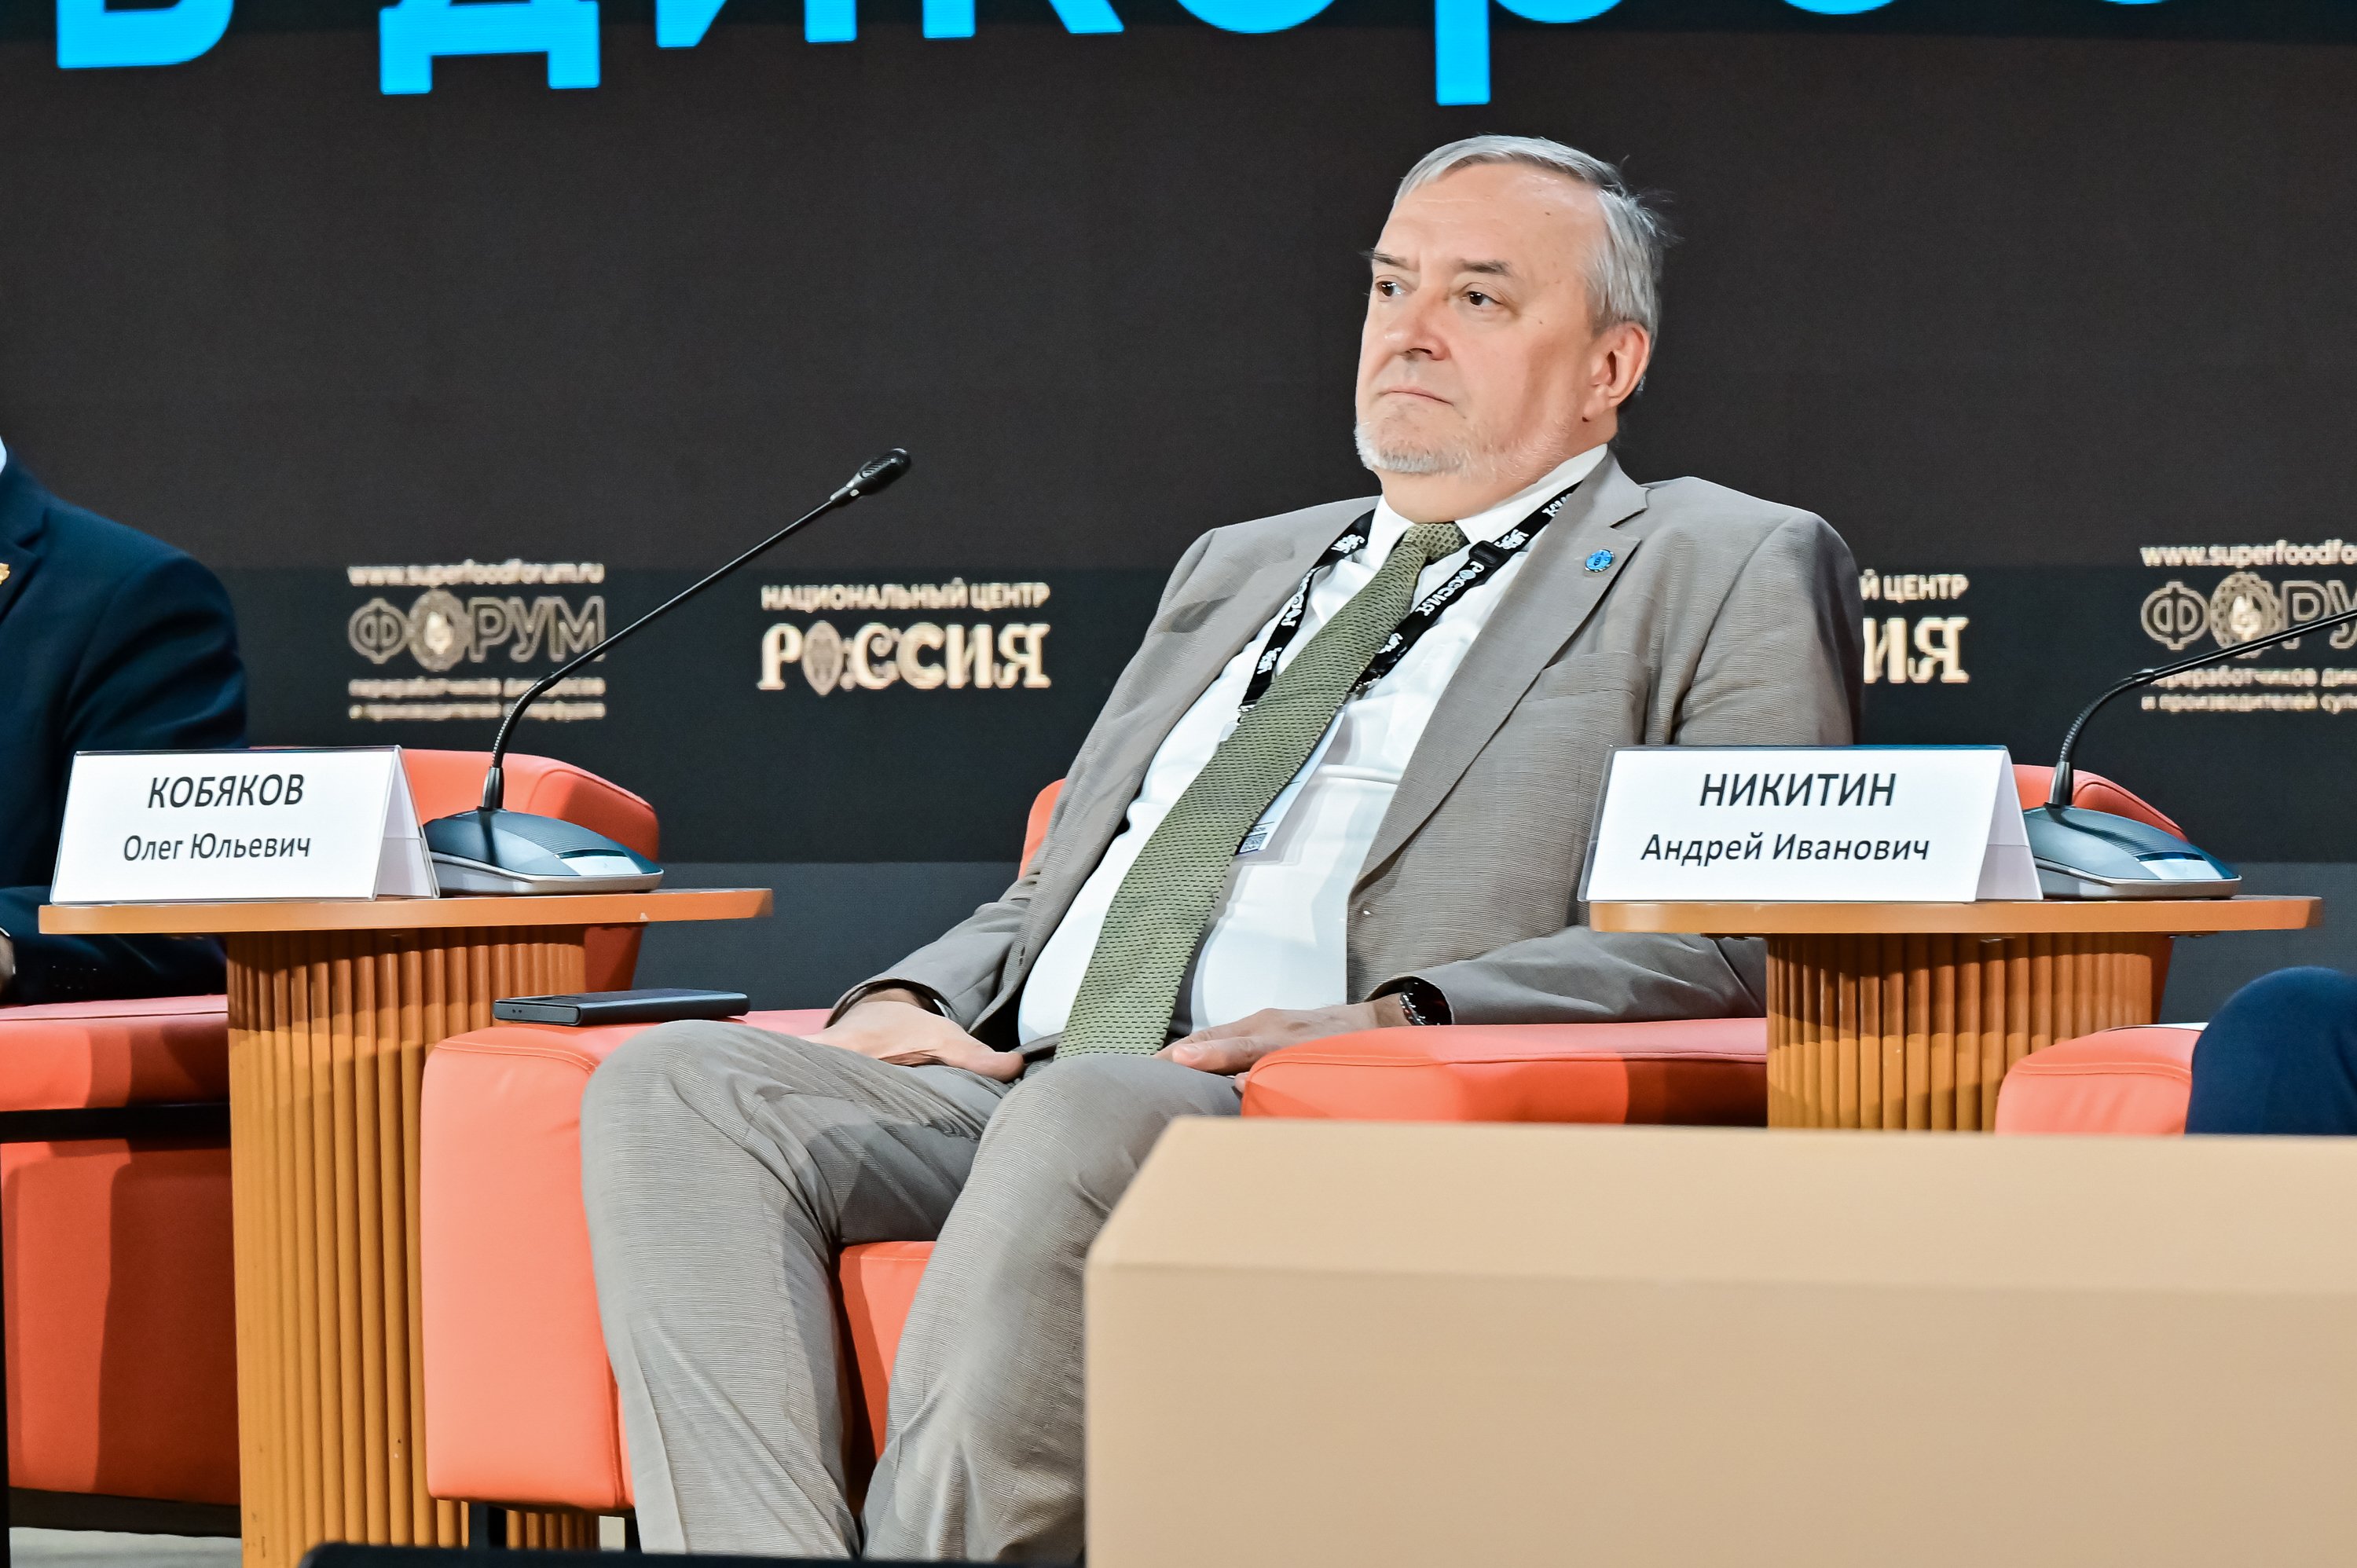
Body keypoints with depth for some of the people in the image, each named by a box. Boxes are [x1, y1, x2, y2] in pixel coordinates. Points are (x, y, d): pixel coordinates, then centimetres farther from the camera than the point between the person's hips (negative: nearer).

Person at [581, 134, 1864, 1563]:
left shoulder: (1732, 575, 11)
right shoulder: (1240, 570, 32)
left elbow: (1748, 938, -3)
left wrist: (1397, 1021, -17)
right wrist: (915, 1002, 7)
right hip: (1014, 1102, 7)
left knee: (1092, 1117, -39)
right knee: (674, 1086, -21)